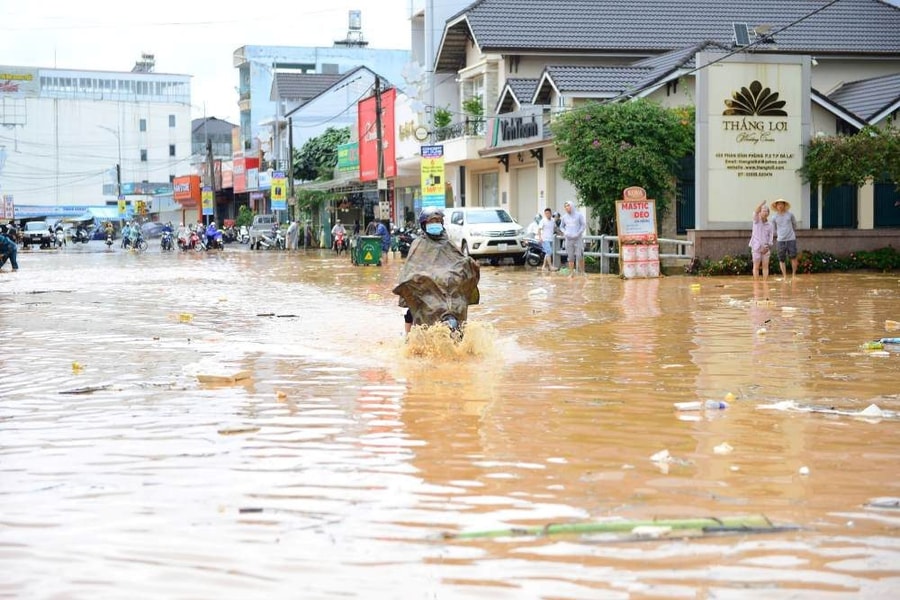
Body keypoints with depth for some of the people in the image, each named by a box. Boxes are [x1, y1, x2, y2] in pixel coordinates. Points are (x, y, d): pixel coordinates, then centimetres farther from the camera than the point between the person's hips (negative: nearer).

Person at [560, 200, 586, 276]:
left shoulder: (579, 215, 0)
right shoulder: (564, 217, 10)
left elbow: (584, 225, -1)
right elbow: (562, 227, 21)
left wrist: (578, 233, -12)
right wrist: (565, 233, 1)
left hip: (578, 239, -3)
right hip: (569, 239, 3)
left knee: (579, 256, -9)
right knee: (571, 257, 2)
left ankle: (582, 272, 0)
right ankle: (571, 273, 6)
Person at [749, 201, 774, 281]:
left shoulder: (770, 225, 8)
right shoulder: (757, 221, 3)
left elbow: (771, 237, 4)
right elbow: (756, 212, -17)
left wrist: (768, 246, -12)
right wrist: (761, 204, -33)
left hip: (765, 248, 2)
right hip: (756, 247, -2)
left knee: (765, 266, 0)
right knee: (756, 266, -1)